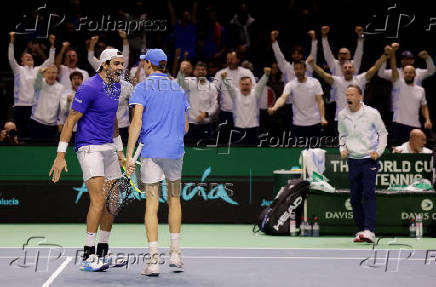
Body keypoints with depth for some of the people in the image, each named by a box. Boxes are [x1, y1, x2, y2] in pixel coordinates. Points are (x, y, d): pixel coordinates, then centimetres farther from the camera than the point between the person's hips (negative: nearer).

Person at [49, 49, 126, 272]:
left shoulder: (116, 86, 11)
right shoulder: (89, 88, -14)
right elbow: (71, 120, -13)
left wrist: (119, 150, 26)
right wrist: (60, 155, -16)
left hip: (109, 148, 9)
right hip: (89, 147, -8)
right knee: (98, 199, -18)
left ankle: (103, 253, 18)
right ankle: (88, 257, -15)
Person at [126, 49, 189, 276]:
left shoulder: (142, 88, 0)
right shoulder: (178, 89, 14)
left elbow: (136, 123, -10)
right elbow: (185, 127, 15)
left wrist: (129, 154, -11)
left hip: (151, 151, -4)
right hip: (175, 151, 4)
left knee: (151, 204, -1)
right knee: (174, 199, 20)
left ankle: (153, 260, -6)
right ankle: (175, 253, 17)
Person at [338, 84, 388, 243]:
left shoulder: (372, 113, -5)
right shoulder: (342, 115, 5)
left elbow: (383, 133, 6)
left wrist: (378, 151, -6)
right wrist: (343, 148, 4)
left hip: (369, 159, -4)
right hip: (352, 160, 4)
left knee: (368, 194, -15)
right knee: (355, 197, 4)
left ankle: (369, 231, -22)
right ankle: (361, 230, 14)